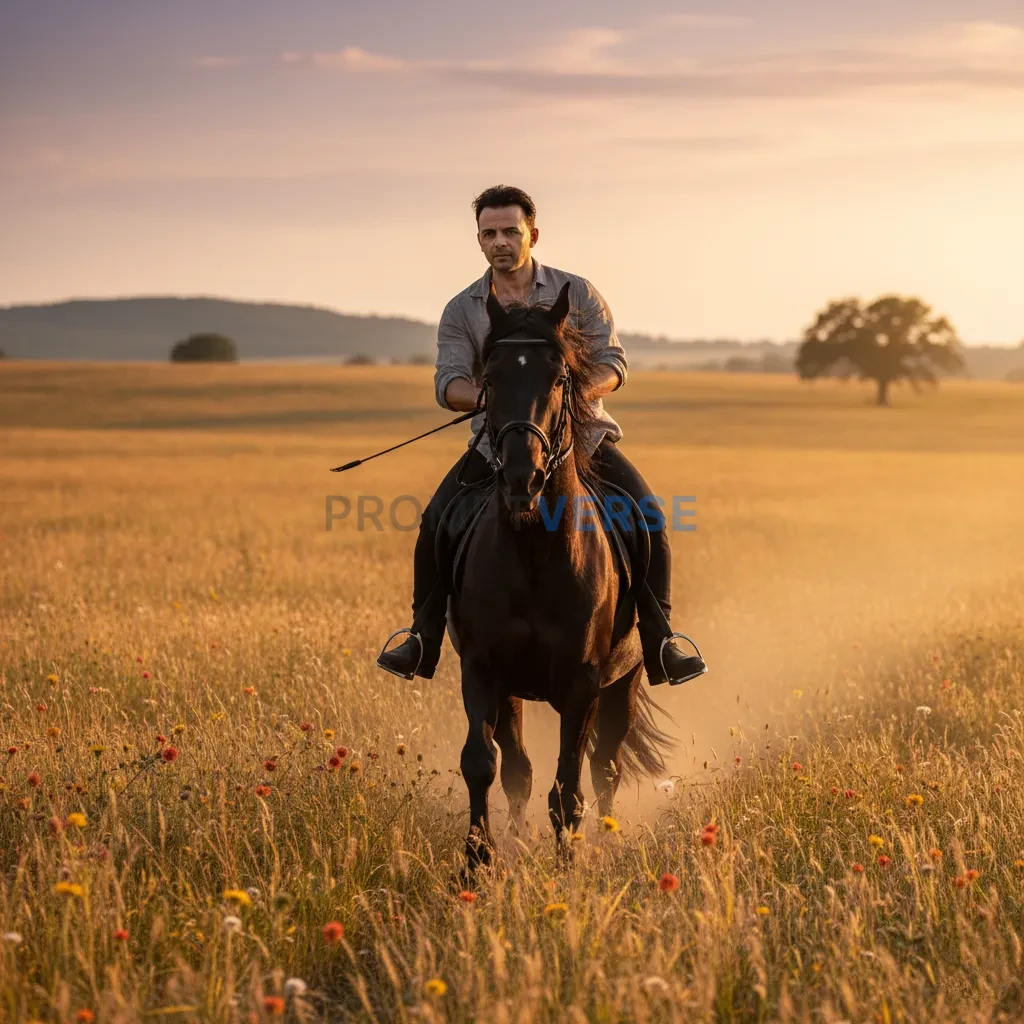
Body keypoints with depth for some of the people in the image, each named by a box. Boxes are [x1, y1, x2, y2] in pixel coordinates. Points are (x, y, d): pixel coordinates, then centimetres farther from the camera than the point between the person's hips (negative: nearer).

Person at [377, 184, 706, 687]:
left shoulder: (576, 294, 1)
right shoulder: (462, 310, 3)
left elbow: (613, 363, -4)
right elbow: (448, 384, -7)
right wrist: (488, 396, -30)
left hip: (579, 434, -1)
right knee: (438, 521, -20)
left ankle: (658, 642, -10)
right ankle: (422, 638, -5)